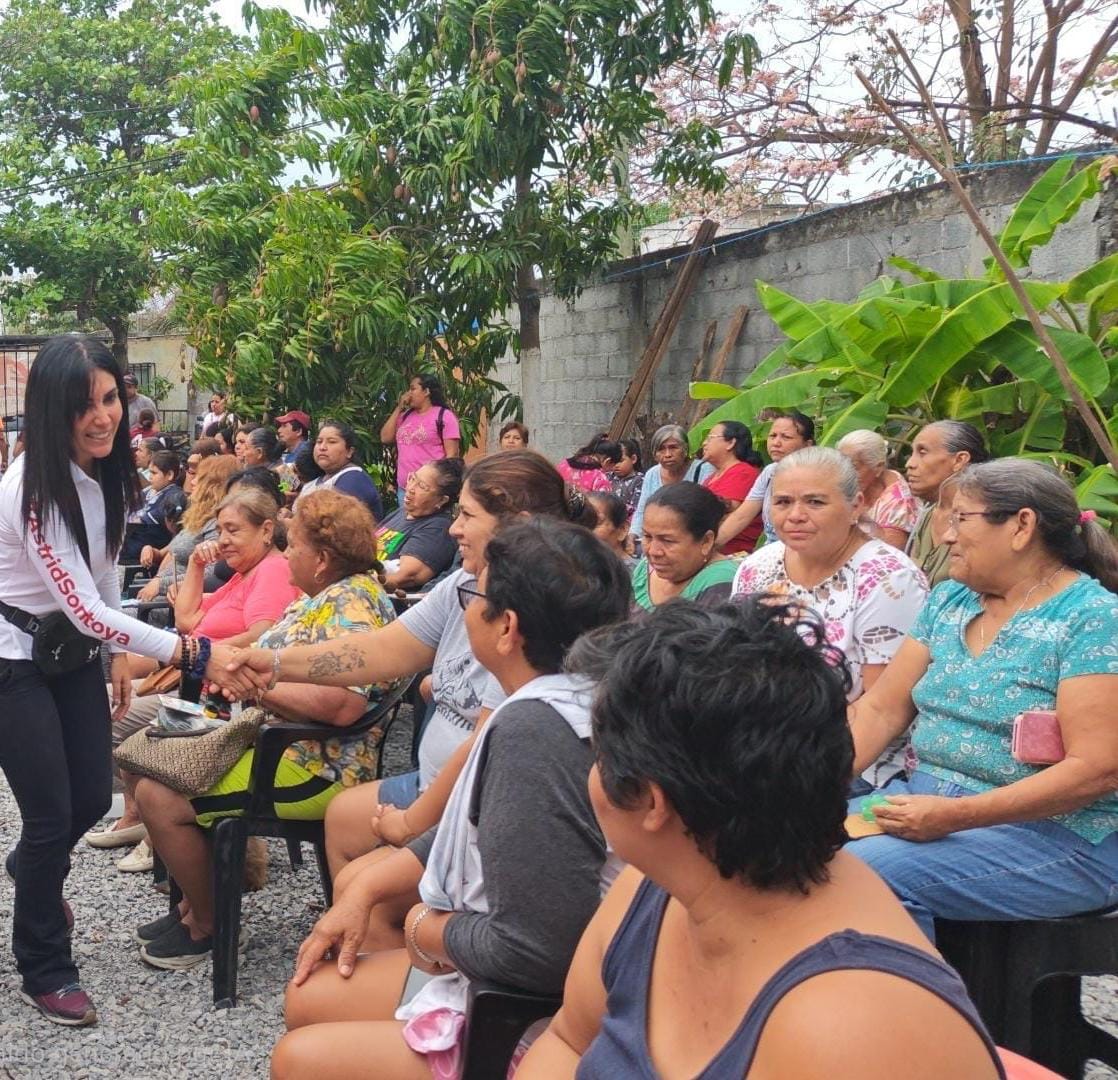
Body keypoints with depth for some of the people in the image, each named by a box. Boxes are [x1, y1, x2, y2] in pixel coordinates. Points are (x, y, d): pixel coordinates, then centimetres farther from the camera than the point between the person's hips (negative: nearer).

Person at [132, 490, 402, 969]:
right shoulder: (321, 598, 13)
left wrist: (257, 684, -24)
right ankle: (193, 903, 23)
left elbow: (342, 704, -34)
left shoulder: (353, 605, -21)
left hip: (314, 769, -12)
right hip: (276, 744, 12)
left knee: (158, 798, -15)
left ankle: (205, 926, 5)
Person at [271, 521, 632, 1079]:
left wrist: (429, 931, -11)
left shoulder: (533, 729, -29)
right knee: (307, 999, 16)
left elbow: (536, 948, -30)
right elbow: (474, 831, 15)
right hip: (503, 976, 9)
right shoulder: (559, 703, 0)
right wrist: (365, 888, 9)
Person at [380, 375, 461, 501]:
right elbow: (385, 438, 11)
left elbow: (452, 454, -9)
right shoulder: (406, 416, 16)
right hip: (403, 488, 7)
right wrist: (399, 408, 8)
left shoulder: (444, 416, -4)